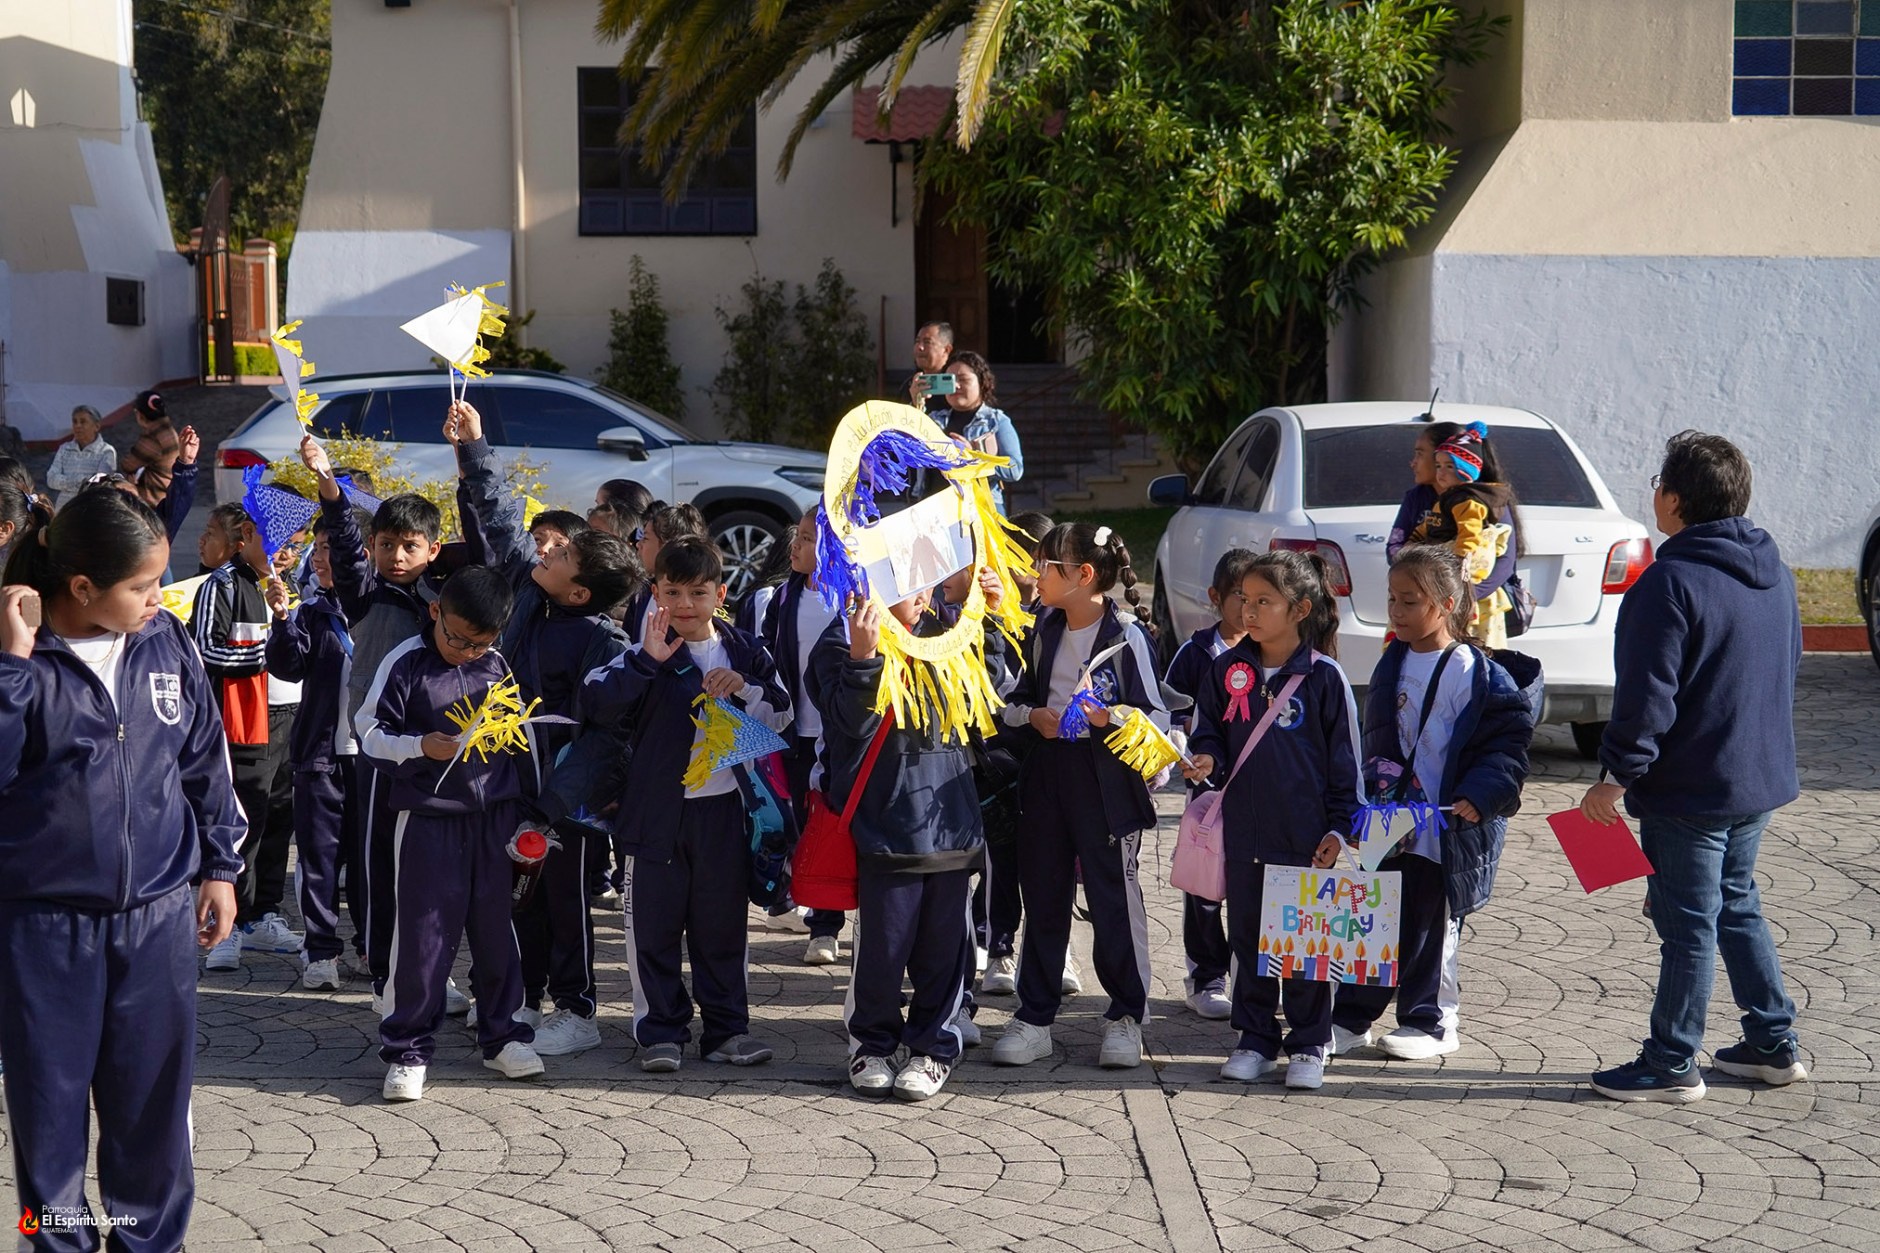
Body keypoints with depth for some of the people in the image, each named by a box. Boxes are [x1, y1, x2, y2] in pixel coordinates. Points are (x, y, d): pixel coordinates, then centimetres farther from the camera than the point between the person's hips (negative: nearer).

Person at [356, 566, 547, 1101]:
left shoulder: (498, 665, 6)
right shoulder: (405, 663, -6)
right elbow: (370, 731, -4)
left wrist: (526, 815, 15)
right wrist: (419, 747, -22)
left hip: (495, 812, 4)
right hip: (428, 816, -4)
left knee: (496, 925, 10)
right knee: (424, 932, -3)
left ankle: (503, 1035, 23)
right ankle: (407, 1050, 7)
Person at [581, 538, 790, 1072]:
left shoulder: (744, 651, 6)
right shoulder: (648, 654, -3)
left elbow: (781, 714, 6)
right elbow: (597, 702, -16)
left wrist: (745, 688, -11)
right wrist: (647, 660, -24)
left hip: (723, 809, 2)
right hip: (656, 808, -2)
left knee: (722, 924, 9)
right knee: (654, 925, 4)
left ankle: (727, 1028, 19)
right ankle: (660, 1030, 14)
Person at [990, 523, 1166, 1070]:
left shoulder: (1125, 635, -9)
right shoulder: (1044, 629, 8)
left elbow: (1157, 716, -8)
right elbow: (1013, 699, 16)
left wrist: (1113, 716, -25)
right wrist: (1031, 715, -5)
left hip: (1106, 780, -5)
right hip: (1046, 773, 5)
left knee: (1114, 898, 1)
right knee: (1043, 897, 9)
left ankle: (1126, 1015, 16)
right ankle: (1034, 1018, 17)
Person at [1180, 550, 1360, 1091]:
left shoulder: (1323, 677, -5)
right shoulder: (1227, 670, 4)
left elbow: (1345, 758, -2)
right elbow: (1209, 733, 13)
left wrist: (1338, 828, -4)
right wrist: (1206, 759, -10)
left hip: (1306, 837, -4)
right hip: (1244, 832, 4)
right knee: (1247, 938, 11)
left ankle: (1309, 1044, 16)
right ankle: (1255, 1040, 22)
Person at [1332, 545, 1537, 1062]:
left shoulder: (1476, 674, -13)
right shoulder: (1393, 665, 9)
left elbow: (1509, 742, -14)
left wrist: (1478, 797, -25)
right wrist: (1369, 799, 18)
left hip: (1445, 829, -6)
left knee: (1425, 927, 5)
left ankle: (1429, 1022, 21)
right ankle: (1351, 1017, 19)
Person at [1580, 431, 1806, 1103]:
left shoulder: (1671, 582, -21)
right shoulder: (1772, 571, 7)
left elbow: (1648, 695, -23)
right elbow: (1789, 666, 18)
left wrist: (1617, 776, -15)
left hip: (1689, 789, -9)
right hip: (1761, 777, 9)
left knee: (1688, 923, 0)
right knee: (1737, 905, 21)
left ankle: (1672, 1066, 9)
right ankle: (1773, 1043, 26)